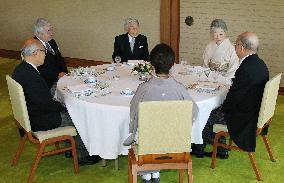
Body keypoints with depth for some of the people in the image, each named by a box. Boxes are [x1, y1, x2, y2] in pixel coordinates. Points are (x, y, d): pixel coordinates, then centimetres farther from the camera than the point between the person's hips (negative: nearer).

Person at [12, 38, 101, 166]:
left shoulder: (21, 69, 4)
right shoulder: (30, 75, -30)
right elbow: (46, 104, -25)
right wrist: (63, 107, -9)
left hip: (31, 114, 10)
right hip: (39, 121, -10)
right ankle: (82, 156, 15)